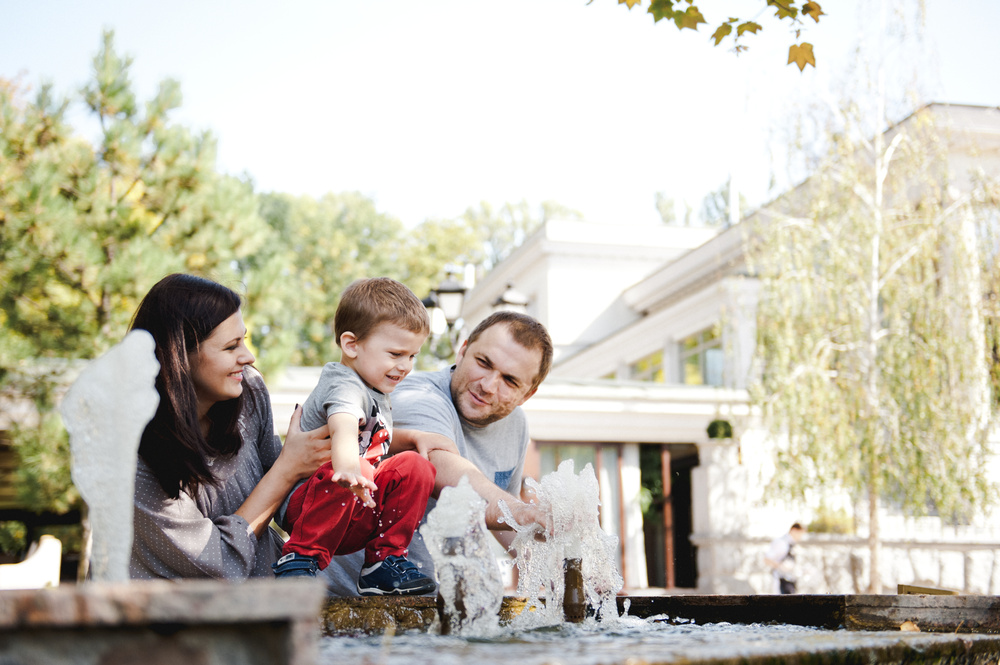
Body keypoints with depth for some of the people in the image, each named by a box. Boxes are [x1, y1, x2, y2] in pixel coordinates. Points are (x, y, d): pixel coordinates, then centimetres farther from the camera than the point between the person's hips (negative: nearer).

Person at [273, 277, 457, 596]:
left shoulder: (372, 389, 14)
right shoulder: (344, 386, -18)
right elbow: (343, 428, -43)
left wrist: (412, 437, 13)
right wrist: (347, 464, -65)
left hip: (359, 516, 9)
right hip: (306, 507, -9)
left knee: (413, 466, -5)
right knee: (345, 471, -37)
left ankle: (384, 561, 0)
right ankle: (301, 557, -23)